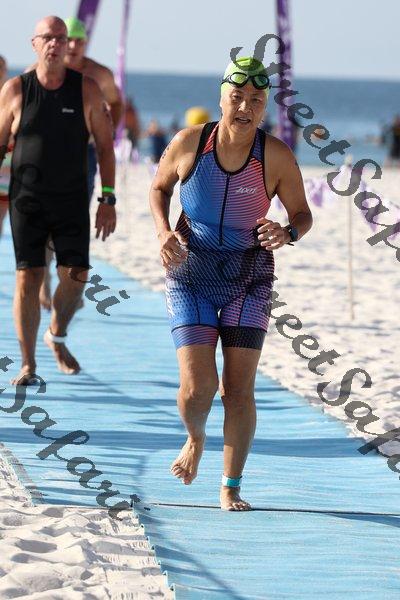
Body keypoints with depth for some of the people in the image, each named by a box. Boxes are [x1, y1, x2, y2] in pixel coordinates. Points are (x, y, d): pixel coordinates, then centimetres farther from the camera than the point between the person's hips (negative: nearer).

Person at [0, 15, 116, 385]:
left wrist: (108, 200, -1)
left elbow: (105, 146, 4)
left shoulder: (87, 90, 0)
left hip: (72, 201, 1)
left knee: (75, 277, -6)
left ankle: (57, 337, 24)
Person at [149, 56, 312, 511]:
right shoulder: (188, 144, -10)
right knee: (197, 387, -10)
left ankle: (231, 487, 11)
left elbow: (302, 215, 0)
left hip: (249, 282, 0)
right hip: (190, 277, 0)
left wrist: (287, 234, -23)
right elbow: (159, 189, 8)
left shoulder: (276, 157, -12)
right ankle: (195, 438, 26)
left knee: (239, 390, -4)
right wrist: (163, 231, -10)